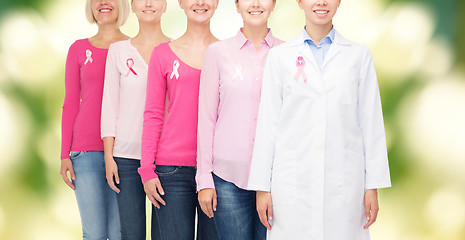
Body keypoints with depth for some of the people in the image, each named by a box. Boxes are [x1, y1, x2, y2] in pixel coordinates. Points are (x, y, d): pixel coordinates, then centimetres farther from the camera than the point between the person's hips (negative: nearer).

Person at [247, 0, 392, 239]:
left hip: (343, 182, 0)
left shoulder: (359, 55, 7)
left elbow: (371, 123, 6)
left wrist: (373, 186, 1)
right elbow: (268, 123, 5)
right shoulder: (280, 56, 5)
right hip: (293, 181, 0)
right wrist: (262, 187, 1)